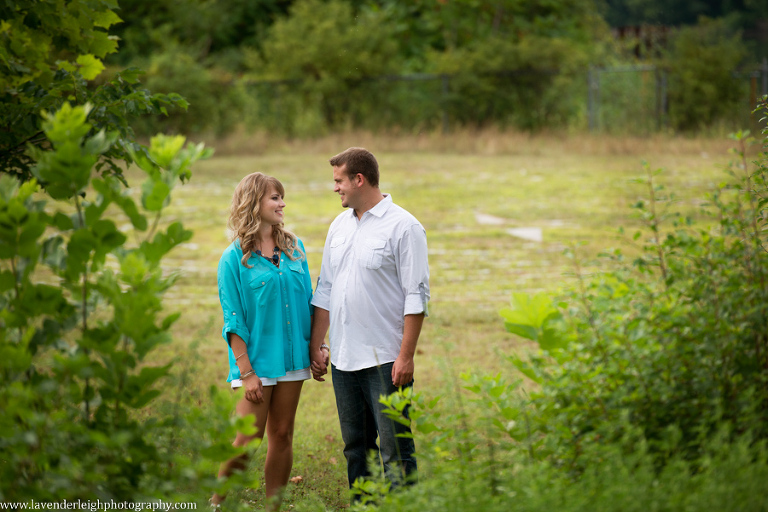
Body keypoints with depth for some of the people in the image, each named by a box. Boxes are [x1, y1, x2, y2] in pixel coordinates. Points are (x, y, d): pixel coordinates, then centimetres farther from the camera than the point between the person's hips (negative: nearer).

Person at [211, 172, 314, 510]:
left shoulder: (294, 248, 8)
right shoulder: (235, 258, -7)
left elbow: (308, 302, 15)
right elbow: (234, 320, -8)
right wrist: (246, 371, -13)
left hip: (291, 357, 5)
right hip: (256, 359, -5)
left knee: (282, 436, 7)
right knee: (247, 440, -7)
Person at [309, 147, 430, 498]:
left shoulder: (403, 227, -8)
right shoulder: (339, 226, 13)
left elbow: (416, 297, -10)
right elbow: (325, 290, 18)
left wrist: (406, 356, -15)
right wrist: (316, 346, 13)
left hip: (385, 361, -7)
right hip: (343, 359, 7)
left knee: (394, 449, -7)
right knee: (355, 447, 12)